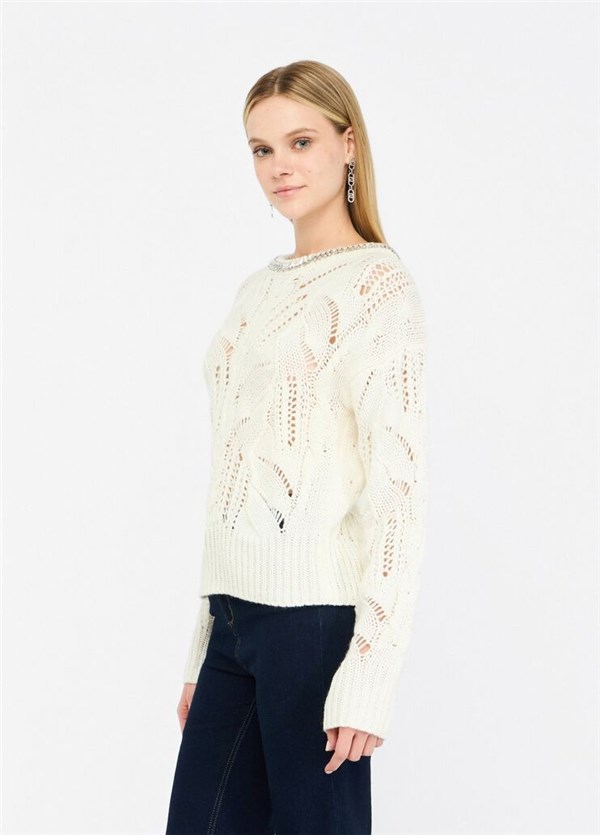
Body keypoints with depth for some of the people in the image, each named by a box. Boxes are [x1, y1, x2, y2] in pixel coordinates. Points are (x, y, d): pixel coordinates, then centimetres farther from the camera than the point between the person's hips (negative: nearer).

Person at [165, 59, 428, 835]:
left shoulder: (377, 283, -5)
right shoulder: (259, 290, 17)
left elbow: (398, 479, -13)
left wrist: (371, 669, -19)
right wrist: (202, 649, 17)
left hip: (316, 615, -7)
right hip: (235, 615, 7)